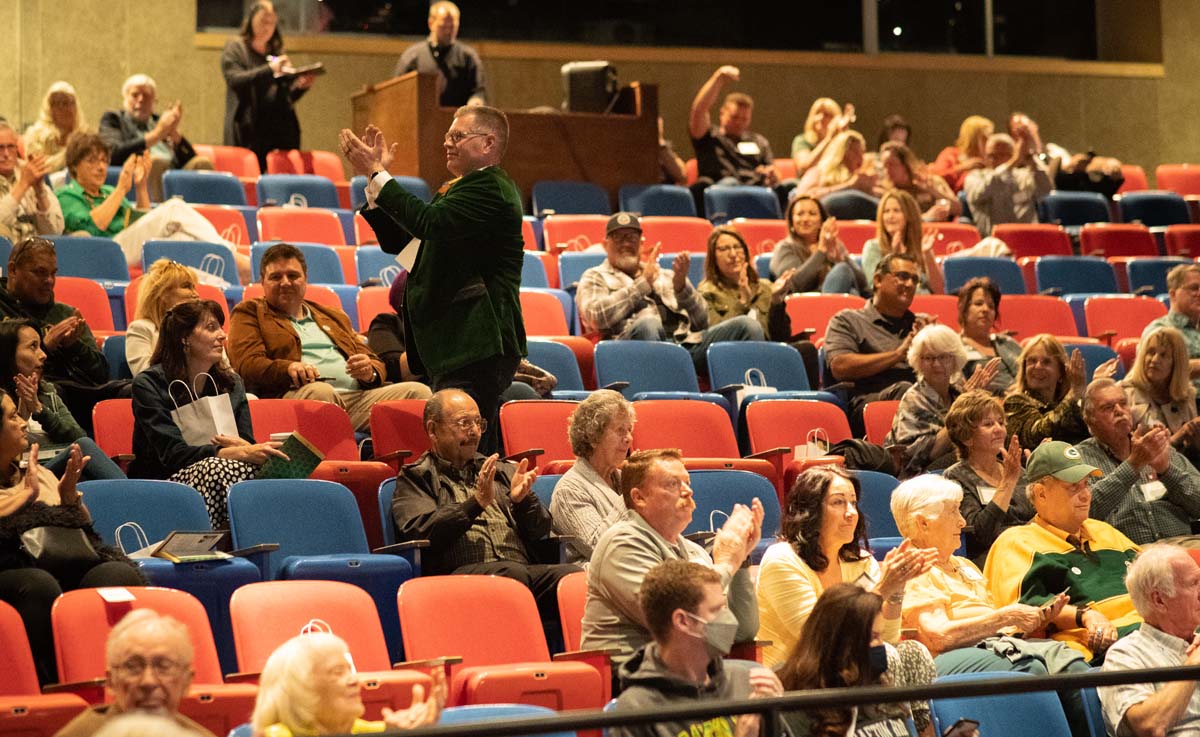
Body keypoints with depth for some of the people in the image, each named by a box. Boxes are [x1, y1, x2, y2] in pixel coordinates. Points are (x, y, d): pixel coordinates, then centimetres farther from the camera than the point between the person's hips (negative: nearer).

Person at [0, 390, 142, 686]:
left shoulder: (40, 473, 29)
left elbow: (83, 527, 28)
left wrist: (69, 495, 9)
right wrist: (27, 493, 1)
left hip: (64, 566, 5)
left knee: (120, 573, -28)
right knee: (39, 584, -41)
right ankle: (49, 683, -38)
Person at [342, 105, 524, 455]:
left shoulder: (491, 189, -11)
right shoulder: (456, 190, 21)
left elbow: (428, 222, -24)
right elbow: (395, 240, 17)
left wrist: (377, 175, -16)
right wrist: (375, 179, 6)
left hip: (476, 346, -11)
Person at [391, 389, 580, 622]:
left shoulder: (503, 471, 27)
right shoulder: (415, 478, 14)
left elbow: (540, 531, 21)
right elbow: (421, 532, -4)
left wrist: (522, 499, 0)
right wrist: (477, 502, -13)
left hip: (524, 569, 4)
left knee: (572, 575, -28)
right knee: (511, 572, -37)